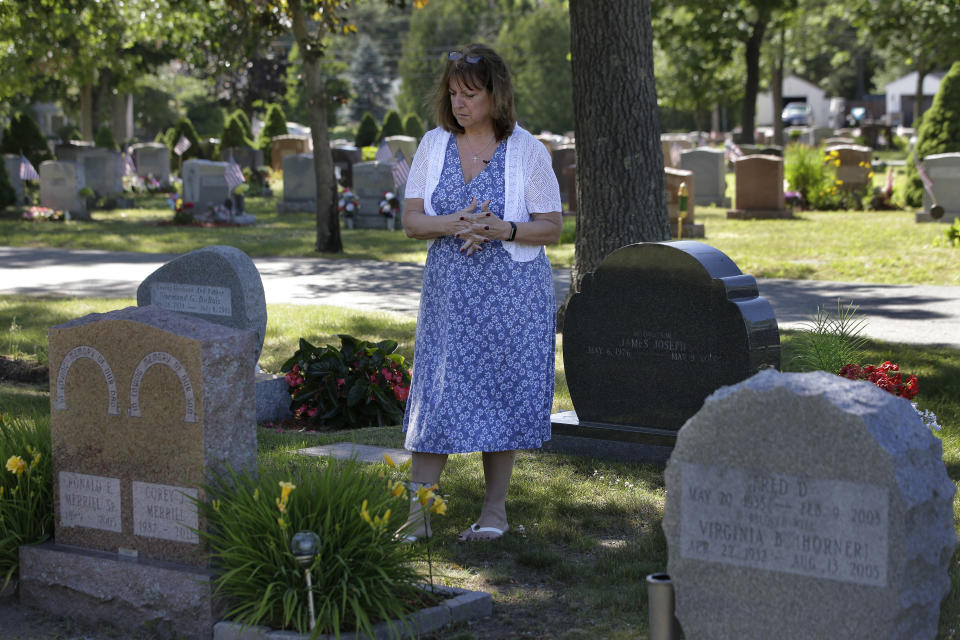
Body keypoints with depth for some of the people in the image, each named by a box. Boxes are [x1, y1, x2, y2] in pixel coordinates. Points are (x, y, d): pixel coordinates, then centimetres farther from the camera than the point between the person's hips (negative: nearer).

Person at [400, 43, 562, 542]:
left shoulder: (527, 151, -4)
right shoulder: (433, 146, 5)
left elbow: (551, 228, -3)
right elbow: (411, 220, 2)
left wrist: (500, 229, -20)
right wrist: (454, 224, -17)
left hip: (511, 294, -2)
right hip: (449, 292, 2)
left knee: (501, 395, 3)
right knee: (436, 394, -1)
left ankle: (494, 510, 16)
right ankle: (415, 515, 2)